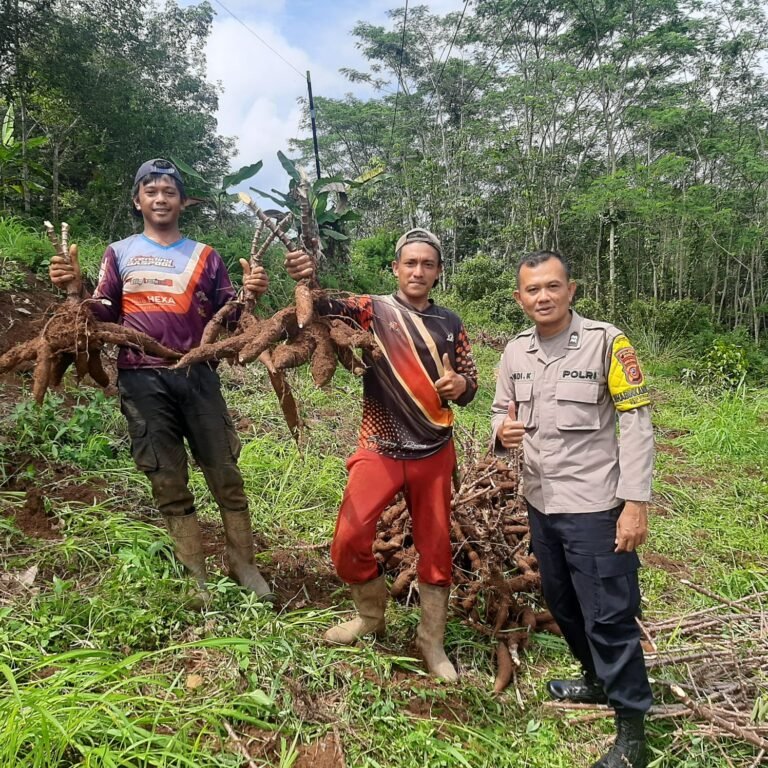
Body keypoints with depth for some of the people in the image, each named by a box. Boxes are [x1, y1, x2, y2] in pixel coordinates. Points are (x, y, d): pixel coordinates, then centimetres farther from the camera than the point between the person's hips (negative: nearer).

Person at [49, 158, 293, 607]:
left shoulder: (205, 256, 13)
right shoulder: (119, 254, 13)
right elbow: (103, 316, 10)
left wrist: (248, 294, -12)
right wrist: (77, 288, -8)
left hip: (197, 375, 0)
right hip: (142, 380, 0)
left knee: (225, 475, 2)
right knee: (169, 484, 4)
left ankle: (243, 564, 16)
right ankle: (198, 578, 16)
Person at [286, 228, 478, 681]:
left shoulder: (450, 324, 5)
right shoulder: (373, 309, -3)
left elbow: (470, 387, 8)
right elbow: (325, 307, -20)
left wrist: (460, 385, -16)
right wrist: (307, 280, -42)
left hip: (434, 452, 2)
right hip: (380, 450, -2)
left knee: (436, 545, 9)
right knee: (349, 541, -8)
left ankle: (432, 641, 29)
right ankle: (371, 614, 22)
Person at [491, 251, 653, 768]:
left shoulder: (606, 342, -13)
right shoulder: (516, 351, 3)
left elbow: (637, 423, -13)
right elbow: (502, 410, 13)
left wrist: (636, 502, -17)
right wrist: (503, 431, -11)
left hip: (595, 506, -6)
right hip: (541, 503, 7)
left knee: (609, 617, 1)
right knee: (562, 604, 21)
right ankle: (598, 680, 45)